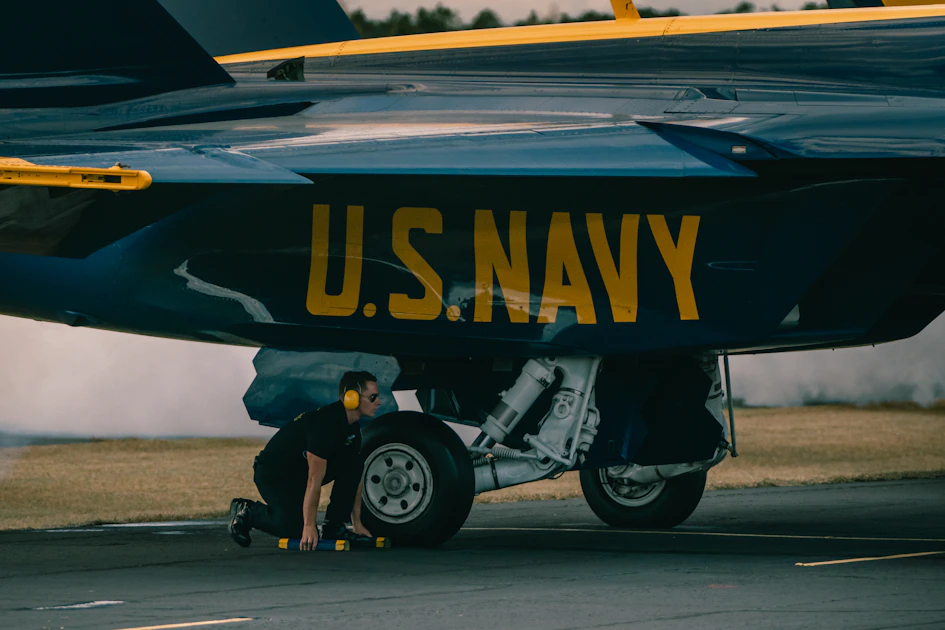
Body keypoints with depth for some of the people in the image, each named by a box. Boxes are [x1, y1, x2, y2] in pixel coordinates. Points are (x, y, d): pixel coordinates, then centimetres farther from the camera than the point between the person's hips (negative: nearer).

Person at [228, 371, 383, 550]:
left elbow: (355, 478, 5)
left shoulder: (353, 428, -2)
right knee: (297, 528, -25)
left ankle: (334, 526, -3)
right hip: (273, 476, -9)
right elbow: (314, 480, -32)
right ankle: (246, 512, 0)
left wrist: (357, 523, 1)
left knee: (355, 464, -10)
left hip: (300, 472, 9)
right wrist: (309, 527, -31)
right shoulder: (325, 423, -31)